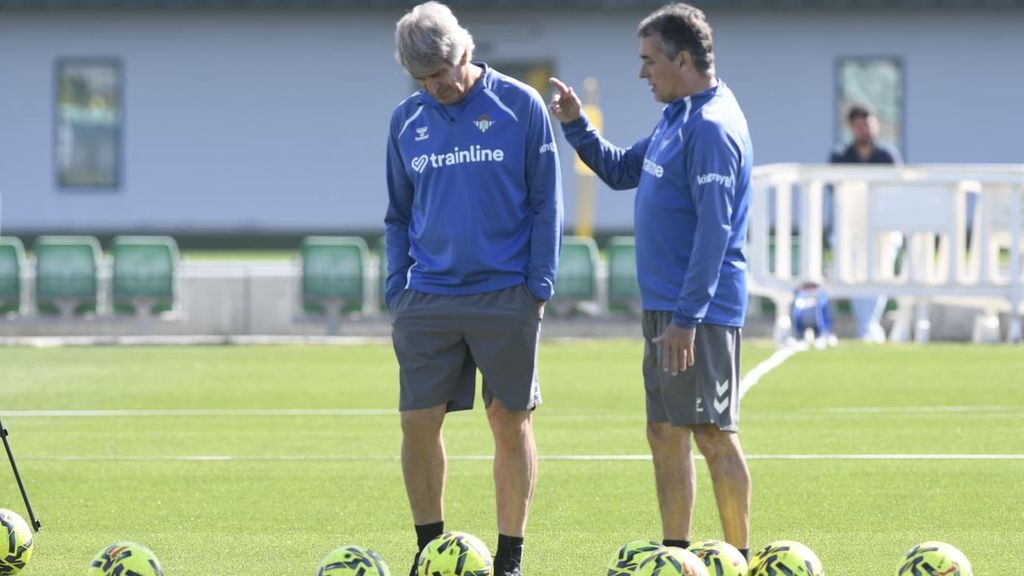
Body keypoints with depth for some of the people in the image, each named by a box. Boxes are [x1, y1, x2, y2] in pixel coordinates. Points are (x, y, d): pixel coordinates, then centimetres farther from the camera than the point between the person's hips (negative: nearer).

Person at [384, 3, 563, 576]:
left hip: (506, 297, -3)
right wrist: (396, 290, 7)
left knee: (512, 422, 2)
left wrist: (539, 285, -6)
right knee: (418, 423, 0)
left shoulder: (520, 106, -2)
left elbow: (545, 203, 0)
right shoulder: (407, 121, 8)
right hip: (427, 301, 3)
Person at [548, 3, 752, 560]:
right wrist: (576, 126, 12)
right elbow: (621, 170, 28)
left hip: (699, 310, -10)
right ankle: (676, 556, 18)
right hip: (663, 305, 10)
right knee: (666, 435, 12)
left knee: (713, 434, -5)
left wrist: (685, 318, -24)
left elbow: (714, 229, -22)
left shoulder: (712, 127, -17)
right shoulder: (677, 118, 14)